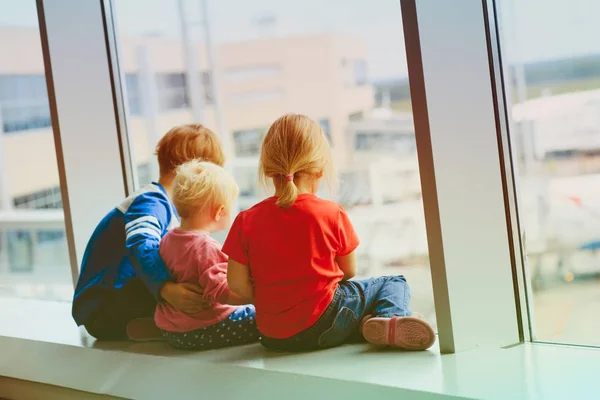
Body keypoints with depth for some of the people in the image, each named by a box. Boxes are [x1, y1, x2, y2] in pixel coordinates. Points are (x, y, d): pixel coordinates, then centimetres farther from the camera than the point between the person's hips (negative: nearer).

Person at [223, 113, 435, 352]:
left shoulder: (247, 221, -6)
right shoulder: (332, 214, -8)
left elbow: (237, 283, -6)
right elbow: (349, 271, 3)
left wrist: (272, 300, 13)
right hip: (325, 324, -3)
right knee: (394, 285, 15)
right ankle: (390, 319, -17)